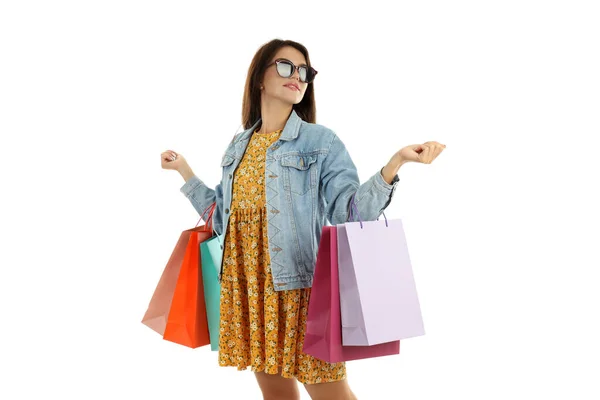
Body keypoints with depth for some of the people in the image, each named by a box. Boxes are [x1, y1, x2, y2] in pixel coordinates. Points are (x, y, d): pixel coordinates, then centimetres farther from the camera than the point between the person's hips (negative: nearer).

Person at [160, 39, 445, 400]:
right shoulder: (238, 146, 13)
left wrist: (396, 163, -23)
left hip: (300, 285, -5)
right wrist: (184, 171, 22)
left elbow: (350, 210, -11)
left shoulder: (320, 141, -2)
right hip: (248, 286, 5)